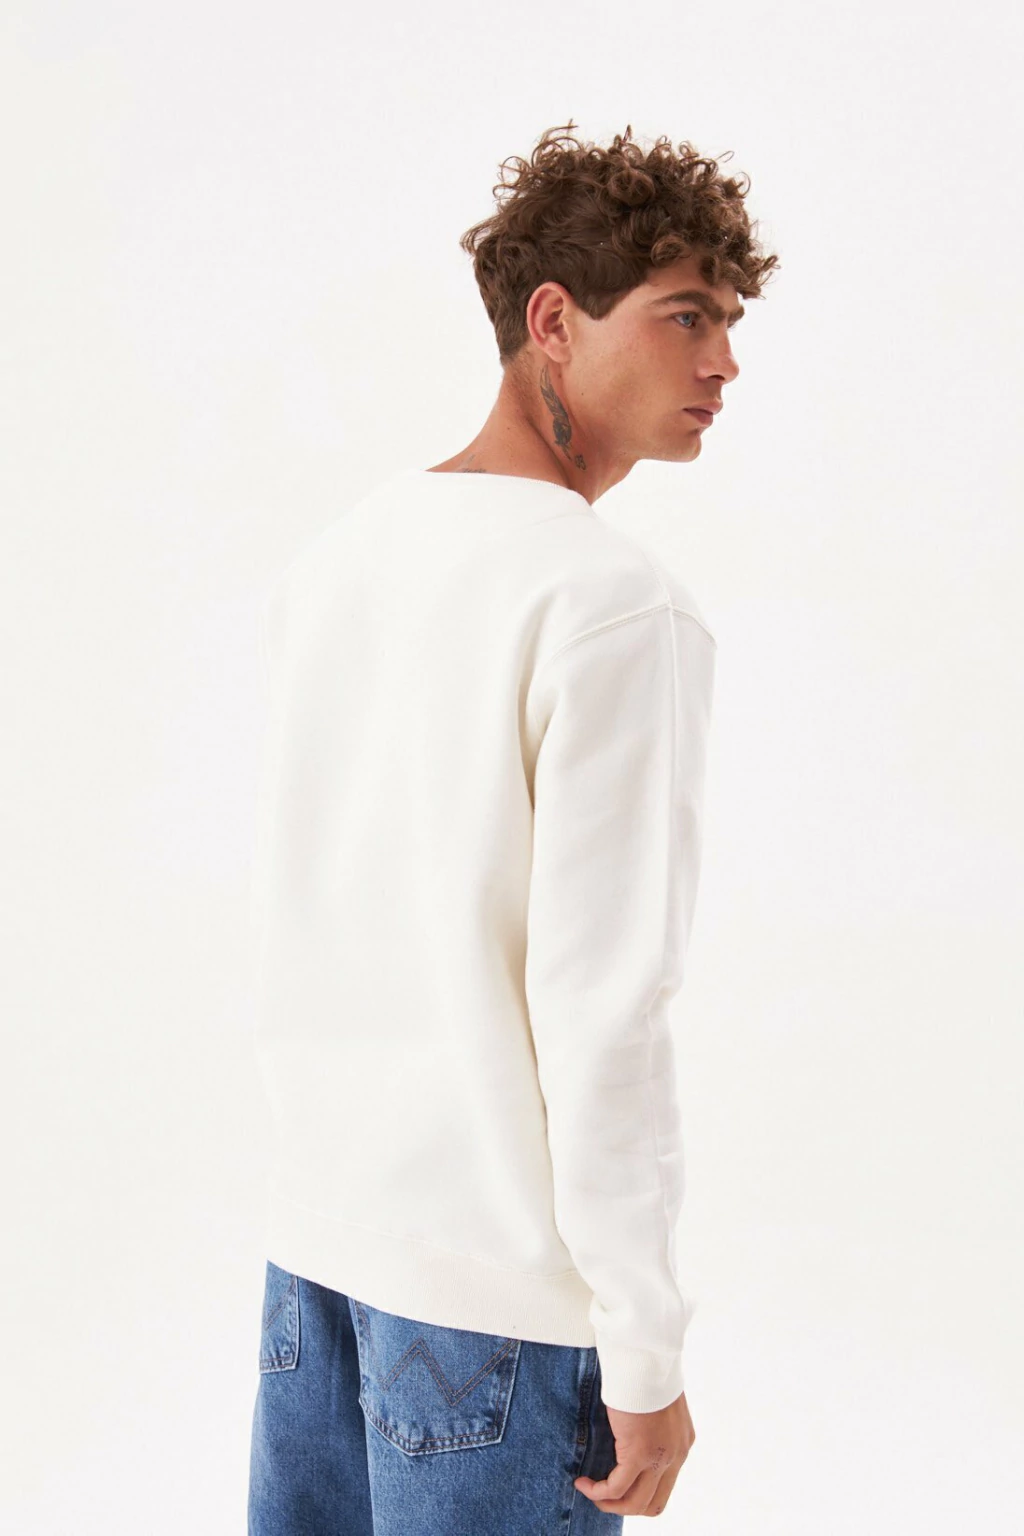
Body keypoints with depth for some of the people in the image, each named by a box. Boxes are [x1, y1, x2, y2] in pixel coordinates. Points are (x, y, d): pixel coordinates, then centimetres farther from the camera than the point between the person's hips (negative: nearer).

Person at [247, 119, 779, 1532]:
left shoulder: (332, 557, 8)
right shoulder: (617, 605, -16)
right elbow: (600, 1001, -20)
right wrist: (646, 1352, -12)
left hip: (314, 1218, 7)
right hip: (503, 1261, -7)